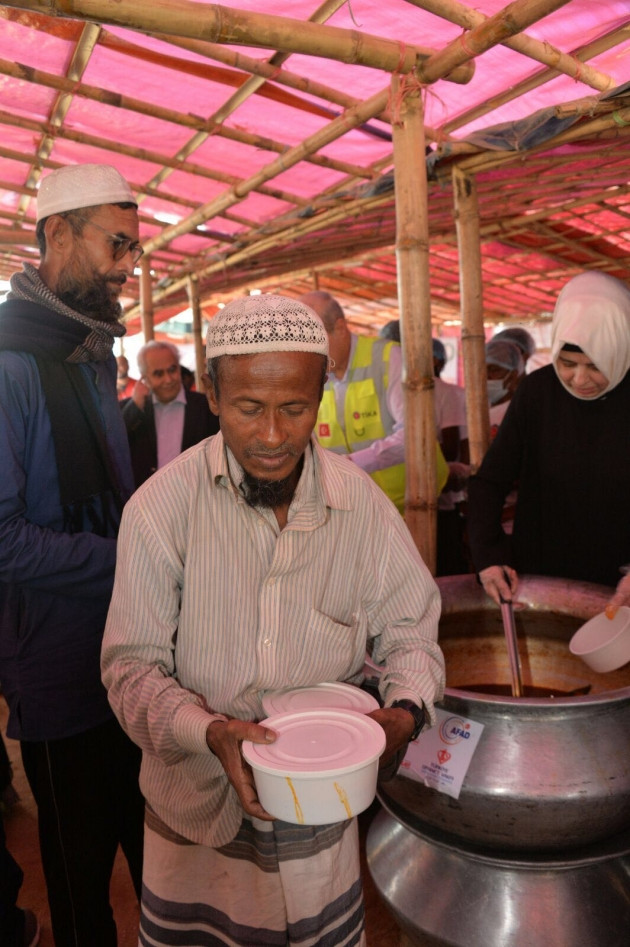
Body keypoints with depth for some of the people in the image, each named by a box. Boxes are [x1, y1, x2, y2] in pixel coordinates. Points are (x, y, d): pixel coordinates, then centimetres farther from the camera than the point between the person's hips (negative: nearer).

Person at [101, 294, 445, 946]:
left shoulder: (361, 501, -11)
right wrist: (210, 731, -29)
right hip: (197, 807, -1)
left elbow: (409, 625, 0)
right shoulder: (161, 507, -18)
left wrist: (405, 709, -18)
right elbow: (131, 667, -13)